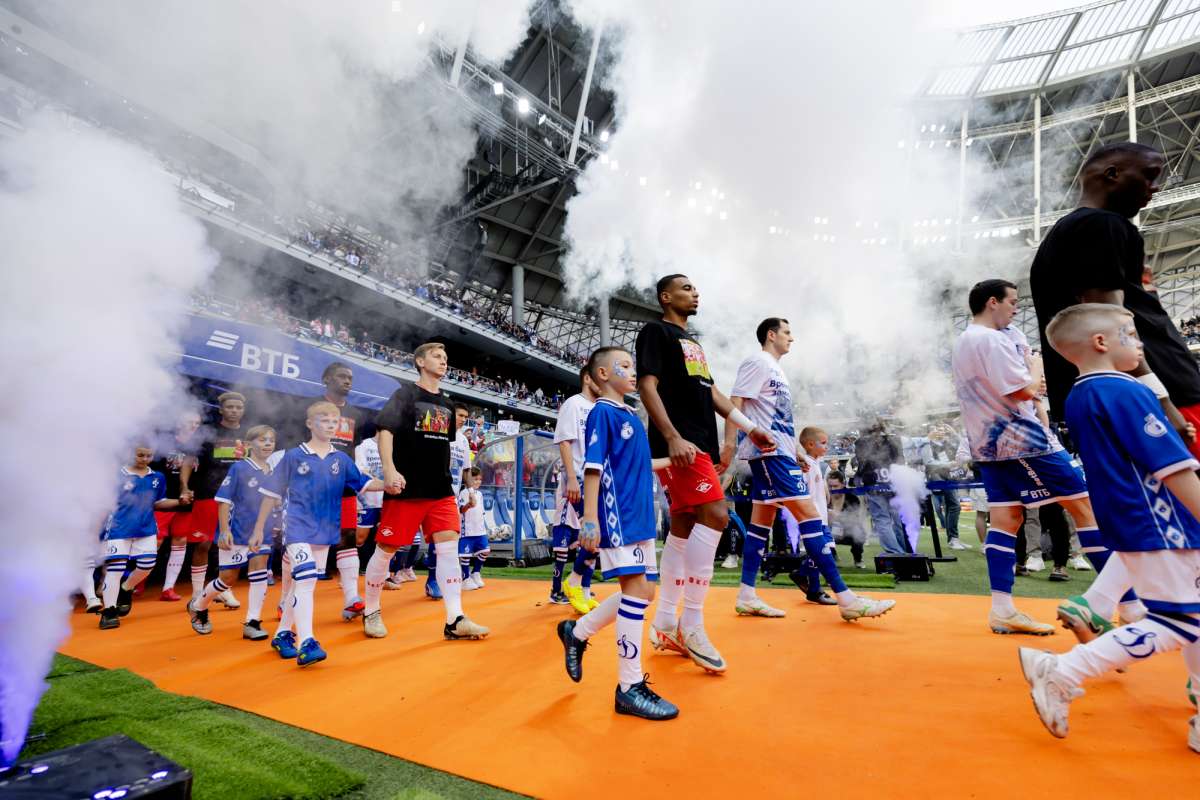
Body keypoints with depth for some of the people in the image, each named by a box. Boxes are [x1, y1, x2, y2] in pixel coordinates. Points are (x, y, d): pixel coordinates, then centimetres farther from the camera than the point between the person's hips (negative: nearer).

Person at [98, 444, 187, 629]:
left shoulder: (158, 477, 5)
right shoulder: (118, 475, -8)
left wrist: (179, 501, 0)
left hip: (146, 529, 4)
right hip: (118, 530, -4)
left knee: (147, 565, 4)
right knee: (114, 568, -3)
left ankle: (125, 590, 33)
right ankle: (108, 612, 8)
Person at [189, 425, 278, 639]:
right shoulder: (239, 468, -11)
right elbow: (223, 501, -11)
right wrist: (224, 530, -17)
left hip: (262, 534, 4)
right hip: (236, 533, -4)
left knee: (259, 574, -4)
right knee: (228, 578, 8)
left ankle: (252, 623, 5)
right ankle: (197, 606, 36)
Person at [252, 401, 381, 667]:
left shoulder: (341, 459, 5)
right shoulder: (294, 456, -3)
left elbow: (364, 483, -3)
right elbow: (272, 493, 2)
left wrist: (388, 484, -23)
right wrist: (259, 529, 3)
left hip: (325, 531, 4)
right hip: (297, 527, -4)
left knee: (302, 583, 15)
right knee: (305, 580, -17)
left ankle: (282, 634, 32)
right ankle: (306, 644, -16)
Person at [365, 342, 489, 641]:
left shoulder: (447, 404, 15)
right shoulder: (404, 394, -3)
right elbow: (385, 431, -14)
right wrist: (389, 469, -26)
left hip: (440, 490, 5)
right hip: (405, 489, -5)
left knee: (449, 548, -4)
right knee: (386, 549, 5)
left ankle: (455, 621, -2)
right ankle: (371, 612, 26)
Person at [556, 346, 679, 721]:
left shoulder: (631, 416, 18)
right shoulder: (602, 413, -7)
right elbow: (593, 467, -14)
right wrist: (590, 517, -20)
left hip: (640, 516, 9)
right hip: (618, 516, -9)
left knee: (643, 591, 11)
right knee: (636, 589, -9)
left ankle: (577, 631, 28)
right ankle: (630, 688, 3)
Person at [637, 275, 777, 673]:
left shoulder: (692, 342, 26)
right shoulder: (655, 331, 0)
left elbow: (711, 392, 26)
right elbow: (648, 386, -11)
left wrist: (750, 428, 20)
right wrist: (672, 437, -22)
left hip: (701, 444, 9)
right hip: (679, 443, -9)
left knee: (684, 527, 7)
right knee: (714, 515, -18)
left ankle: (665, 625, 14)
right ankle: (691, 625, -10)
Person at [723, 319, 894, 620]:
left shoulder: (774, 368, 23)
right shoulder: (758, 362, -6)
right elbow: (735, 402, -15)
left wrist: (796, 453, 23)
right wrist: (730, 442, -22)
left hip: (777, 452, 10)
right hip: (769, 451, -10)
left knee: (762, 519, 8)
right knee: (809, 514, -11)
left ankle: (747, 597, 11)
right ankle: (845, 598, -7)